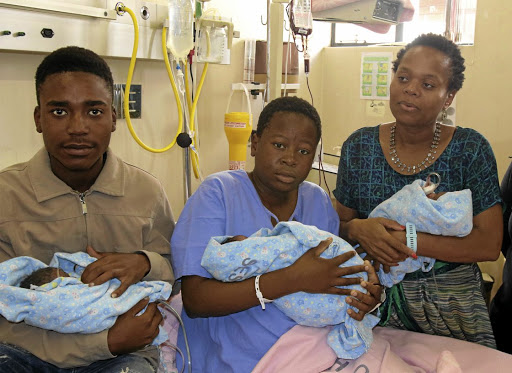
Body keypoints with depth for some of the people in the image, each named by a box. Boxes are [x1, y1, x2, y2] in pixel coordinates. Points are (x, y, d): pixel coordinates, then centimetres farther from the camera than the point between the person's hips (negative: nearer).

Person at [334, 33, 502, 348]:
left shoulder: (471, 150, -9)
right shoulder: (359, 146, -3)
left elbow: (489, 244, -14)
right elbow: (340, 223, 4)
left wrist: (406, 240, -22)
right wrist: (358, 229, -20)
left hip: (451, 305, -1)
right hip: (374, 296, 2)